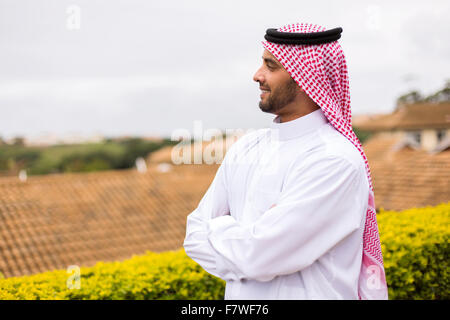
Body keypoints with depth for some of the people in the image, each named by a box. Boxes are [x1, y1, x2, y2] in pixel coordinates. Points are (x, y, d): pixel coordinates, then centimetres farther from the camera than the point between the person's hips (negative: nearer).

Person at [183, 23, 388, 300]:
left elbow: (257, 256, -24)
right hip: (239, 295, 6)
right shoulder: (246, 147, 1)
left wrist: (219, 228, -7)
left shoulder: (336, 160, -21)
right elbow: (195, 237, -1)